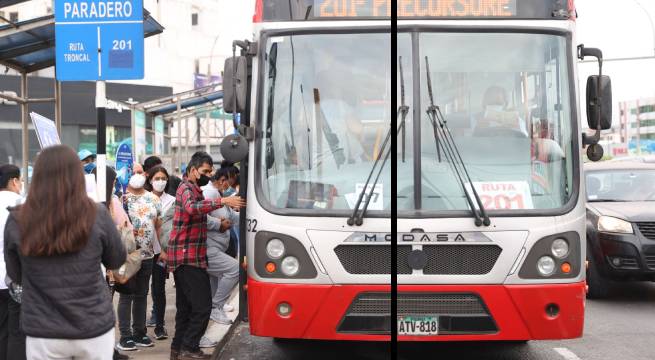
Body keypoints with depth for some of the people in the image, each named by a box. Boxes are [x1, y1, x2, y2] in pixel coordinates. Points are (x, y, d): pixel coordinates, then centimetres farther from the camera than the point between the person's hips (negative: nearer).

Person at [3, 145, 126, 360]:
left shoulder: (17, 222, -9)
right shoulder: (97, 215, -11)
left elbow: (16, 275, 5)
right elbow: (117, 261, 4)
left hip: (43, 333, 0)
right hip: (94, 328, 0)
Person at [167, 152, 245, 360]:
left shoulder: (191, 189, 22)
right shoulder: (187, 189, -10)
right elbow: (192, 207, -32)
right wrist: (223, 201, -35)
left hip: (183, 257, 11)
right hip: (189, 257, -11)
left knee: (185, 306, 15)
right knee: (202, 306, -10)